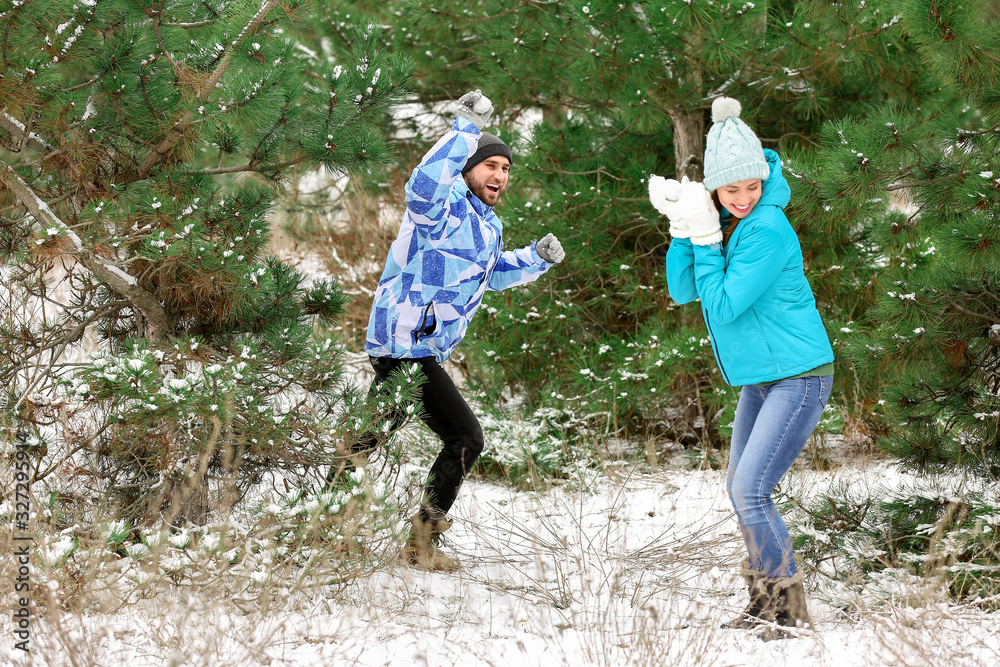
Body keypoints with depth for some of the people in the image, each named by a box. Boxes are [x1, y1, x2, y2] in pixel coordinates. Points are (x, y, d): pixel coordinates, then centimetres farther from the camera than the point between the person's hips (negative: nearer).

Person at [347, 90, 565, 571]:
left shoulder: (486, 224, 18)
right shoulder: (446, 210, -14)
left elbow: (493, 272, 35)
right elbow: (425, 184, -39)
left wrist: (537, 258, 17)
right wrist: (467, 130, -41)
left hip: (398, 348, 10)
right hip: (407, 348, -10)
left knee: (371, 436, 20)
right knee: (464, 438, -8)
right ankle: (422, 541, -2)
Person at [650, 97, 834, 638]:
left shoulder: (768, 231, -22)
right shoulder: (724, 222, 4)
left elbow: (722, 306, -21)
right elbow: (682, 291, 1)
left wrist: (705, 238, -20)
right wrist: (684, 230, -11)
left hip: (800, 378, -10)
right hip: (759, 379, 10)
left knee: (750, 491, -16)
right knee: (739, 489, 17)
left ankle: (790, 608, -6)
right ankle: (764, 601, 30)